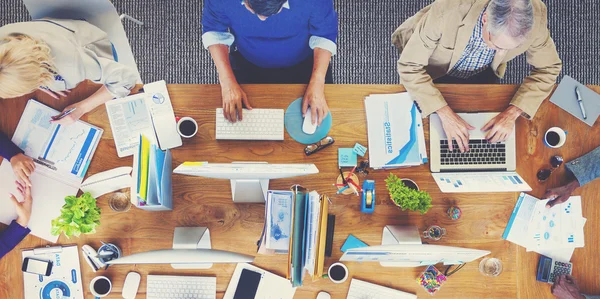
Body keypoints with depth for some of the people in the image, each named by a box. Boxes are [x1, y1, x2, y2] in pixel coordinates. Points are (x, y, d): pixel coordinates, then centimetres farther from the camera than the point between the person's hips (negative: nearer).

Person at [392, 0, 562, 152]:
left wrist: (512, 113, -31)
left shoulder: (534, 19, -34)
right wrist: (444, 113, -44)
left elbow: (548, 68, -17)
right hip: (434, 70, -2)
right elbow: (409, 65, -36)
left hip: (481, 73, 2)